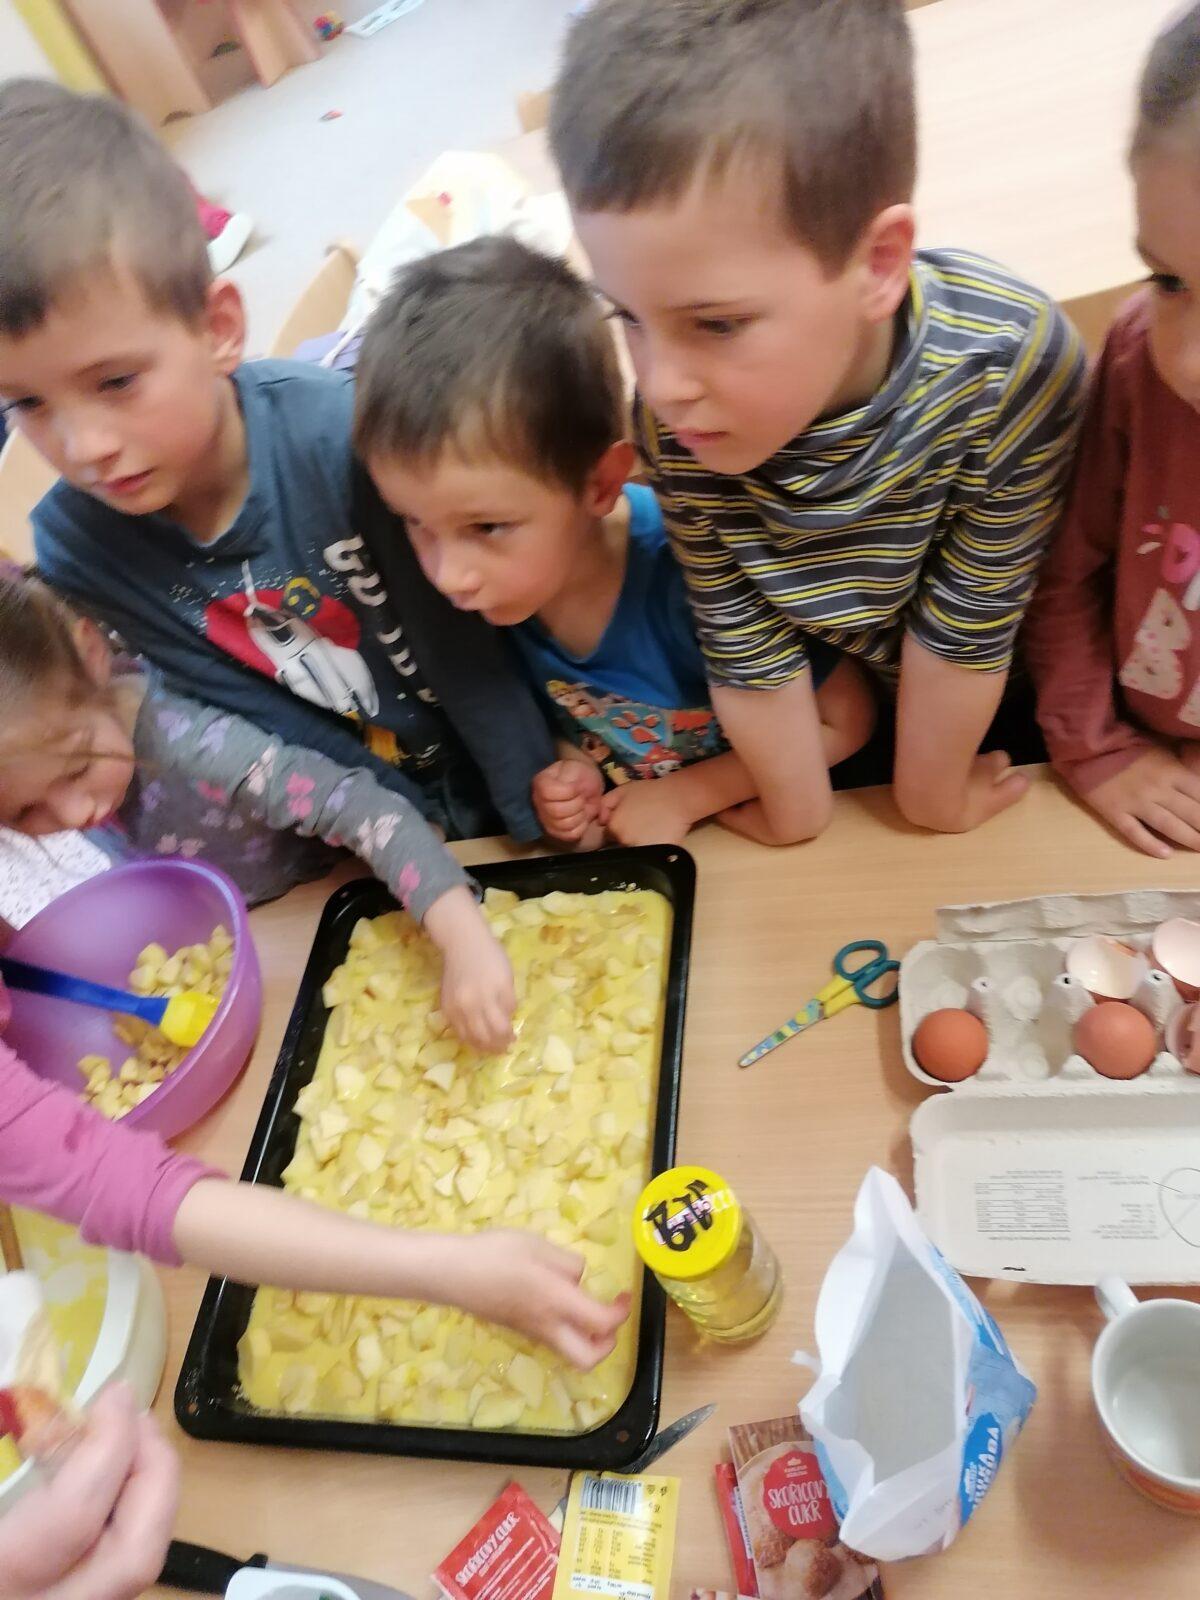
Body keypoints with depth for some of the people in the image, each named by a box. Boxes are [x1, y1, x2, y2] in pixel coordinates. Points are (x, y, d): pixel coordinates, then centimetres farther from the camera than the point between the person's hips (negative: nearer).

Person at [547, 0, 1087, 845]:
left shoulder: (1009, 364, -38)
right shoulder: (675, 425, -30)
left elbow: (966, 626, -25)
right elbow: (746, 649, -19)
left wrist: (931, 795, -11)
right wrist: (799, 812, -7)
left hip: (1012, 691, 0)